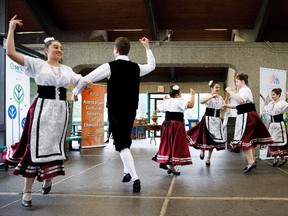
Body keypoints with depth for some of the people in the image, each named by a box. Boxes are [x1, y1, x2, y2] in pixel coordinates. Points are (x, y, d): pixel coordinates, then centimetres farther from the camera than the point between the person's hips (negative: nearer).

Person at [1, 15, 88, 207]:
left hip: (61, 109, 4)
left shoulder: (67, 70, 15)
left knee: (54, 146, 10)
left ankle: (48, 178, 33)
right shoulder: (37, 64, 1)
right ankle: (27, 190, -1)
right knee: (37, 147, -7)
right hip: (42, 108, -4)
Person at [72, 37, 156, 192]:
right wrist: (147, 47, 34)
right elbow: (152, 65, 26)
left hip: (115, 111, -5)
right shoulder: (136, 68, 4)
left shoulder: (110, 67, -10)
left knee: (122, 144, -4)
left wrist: (75, 92, 9)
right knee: (126, 140, 22)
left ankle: (135, 178, -14)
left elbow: (86, 79, -8)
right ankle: (128, 172, 24)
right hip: (131, 111, 5)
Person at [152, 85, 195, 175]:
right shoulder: (179, 101, -11)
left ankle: (162, 162, 23)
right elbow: (191, 105, -25)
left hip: (166, 124, 7)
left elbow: (159, 109, 23)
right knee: (176, 145, -2)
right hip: (176, 125, -7)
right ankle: (171, 166, -4)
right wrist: (192, 94, -13)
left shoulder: (166, 101, 9)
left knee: (167, 144, 18)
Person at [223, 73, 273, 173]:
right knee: (248, 139, 15)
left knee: (243, 139, -14)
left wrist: (230, 92, -24)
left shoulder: (245, 90, -11)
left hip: (246, 116, -11)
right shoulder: (244, 90, 22)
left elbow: (241, 100, -31)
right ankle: (252, 161, 22)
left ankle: (251, 162, -18)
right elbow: (240, 105, 24)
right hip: (246, 116, 11)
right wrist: (229, 106, 16)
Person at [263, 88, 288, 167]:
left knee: (280, 143, -2)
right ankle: (275, 158, 18)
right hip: (272, 124, 6)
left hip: (279, 125, -6)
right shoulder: (271, 103, 10)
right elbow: (264, 109, 22)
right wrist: (266, 101, 15)